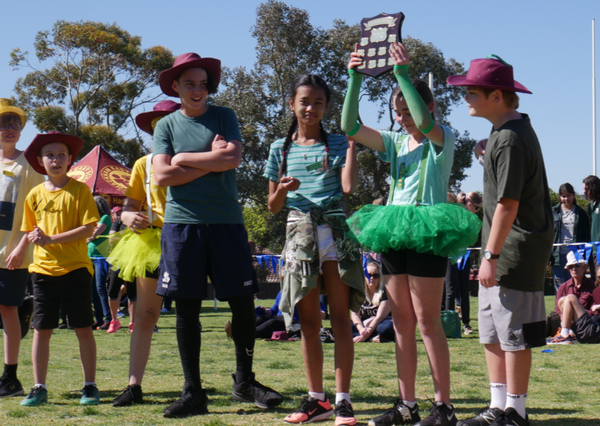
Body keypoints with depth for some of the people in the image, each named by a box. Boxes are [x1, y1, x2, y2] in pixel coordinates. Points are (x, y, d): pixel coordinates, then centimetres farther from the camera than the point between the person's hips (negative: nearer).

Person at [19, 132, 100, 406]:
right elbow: (29, 231, 14)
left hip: (75, 268, -3)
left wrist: (52, 239, -17)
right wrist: (34, 237, -11)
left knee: (83, 329, 1)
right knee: (41, 330, 4)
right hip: (43, 268, 3)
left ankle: (90, 386, 10)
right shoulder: (35, 194, 8)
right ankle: (39, 388, 12)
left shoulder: (80, 190, -3)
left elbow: (88, 229, -10)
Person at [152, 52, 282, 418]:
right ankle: (193, 392, 8)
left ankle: (244, 381, 16)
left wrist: (185, 159, -3)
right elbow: (162, 175, -4)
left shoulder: (224, 116, 9)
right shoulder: (167, 125, 10)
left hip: (226, 222, 0)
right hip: (182, 223, 0)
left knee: (243, 302, 0)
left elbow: (234, 158, -8)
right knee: (187, 308, 1)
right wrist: (211, 161, -5)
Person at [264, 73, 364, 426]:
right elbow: (273, 206, 14)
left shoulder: (337, 144, 7)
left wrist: (352, 143, -7)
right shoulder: (281, 149, 12)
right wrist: (283, 189, -7)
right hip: (300, 233, 2)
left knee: (341, 318, -3)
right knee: (309, 321, 5)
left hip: (336, 230, -2)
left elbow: (348, 186, -10)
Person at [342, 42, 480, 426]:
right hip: (394, 233, 7)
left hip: (427, 234, -7)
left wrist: (404, 74, -26)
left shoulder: (442, 139, -2)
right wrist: (354, 79, -5)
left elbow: (425, 122, -25)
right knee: (402, 322, 8)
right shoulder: (395, 142, 14)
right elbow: (351, 127, 4)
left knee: (428, 321, -7)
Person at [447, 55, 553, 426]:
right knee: (492, 334, 15)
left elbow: (508, 204, -23)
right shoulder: (517, 126, 14)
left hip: (516, 250, -11)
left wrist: (491, 255, -21)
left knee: (513, 334, -3)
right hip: (504, 248, 11)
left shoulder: (510, 139, -18)